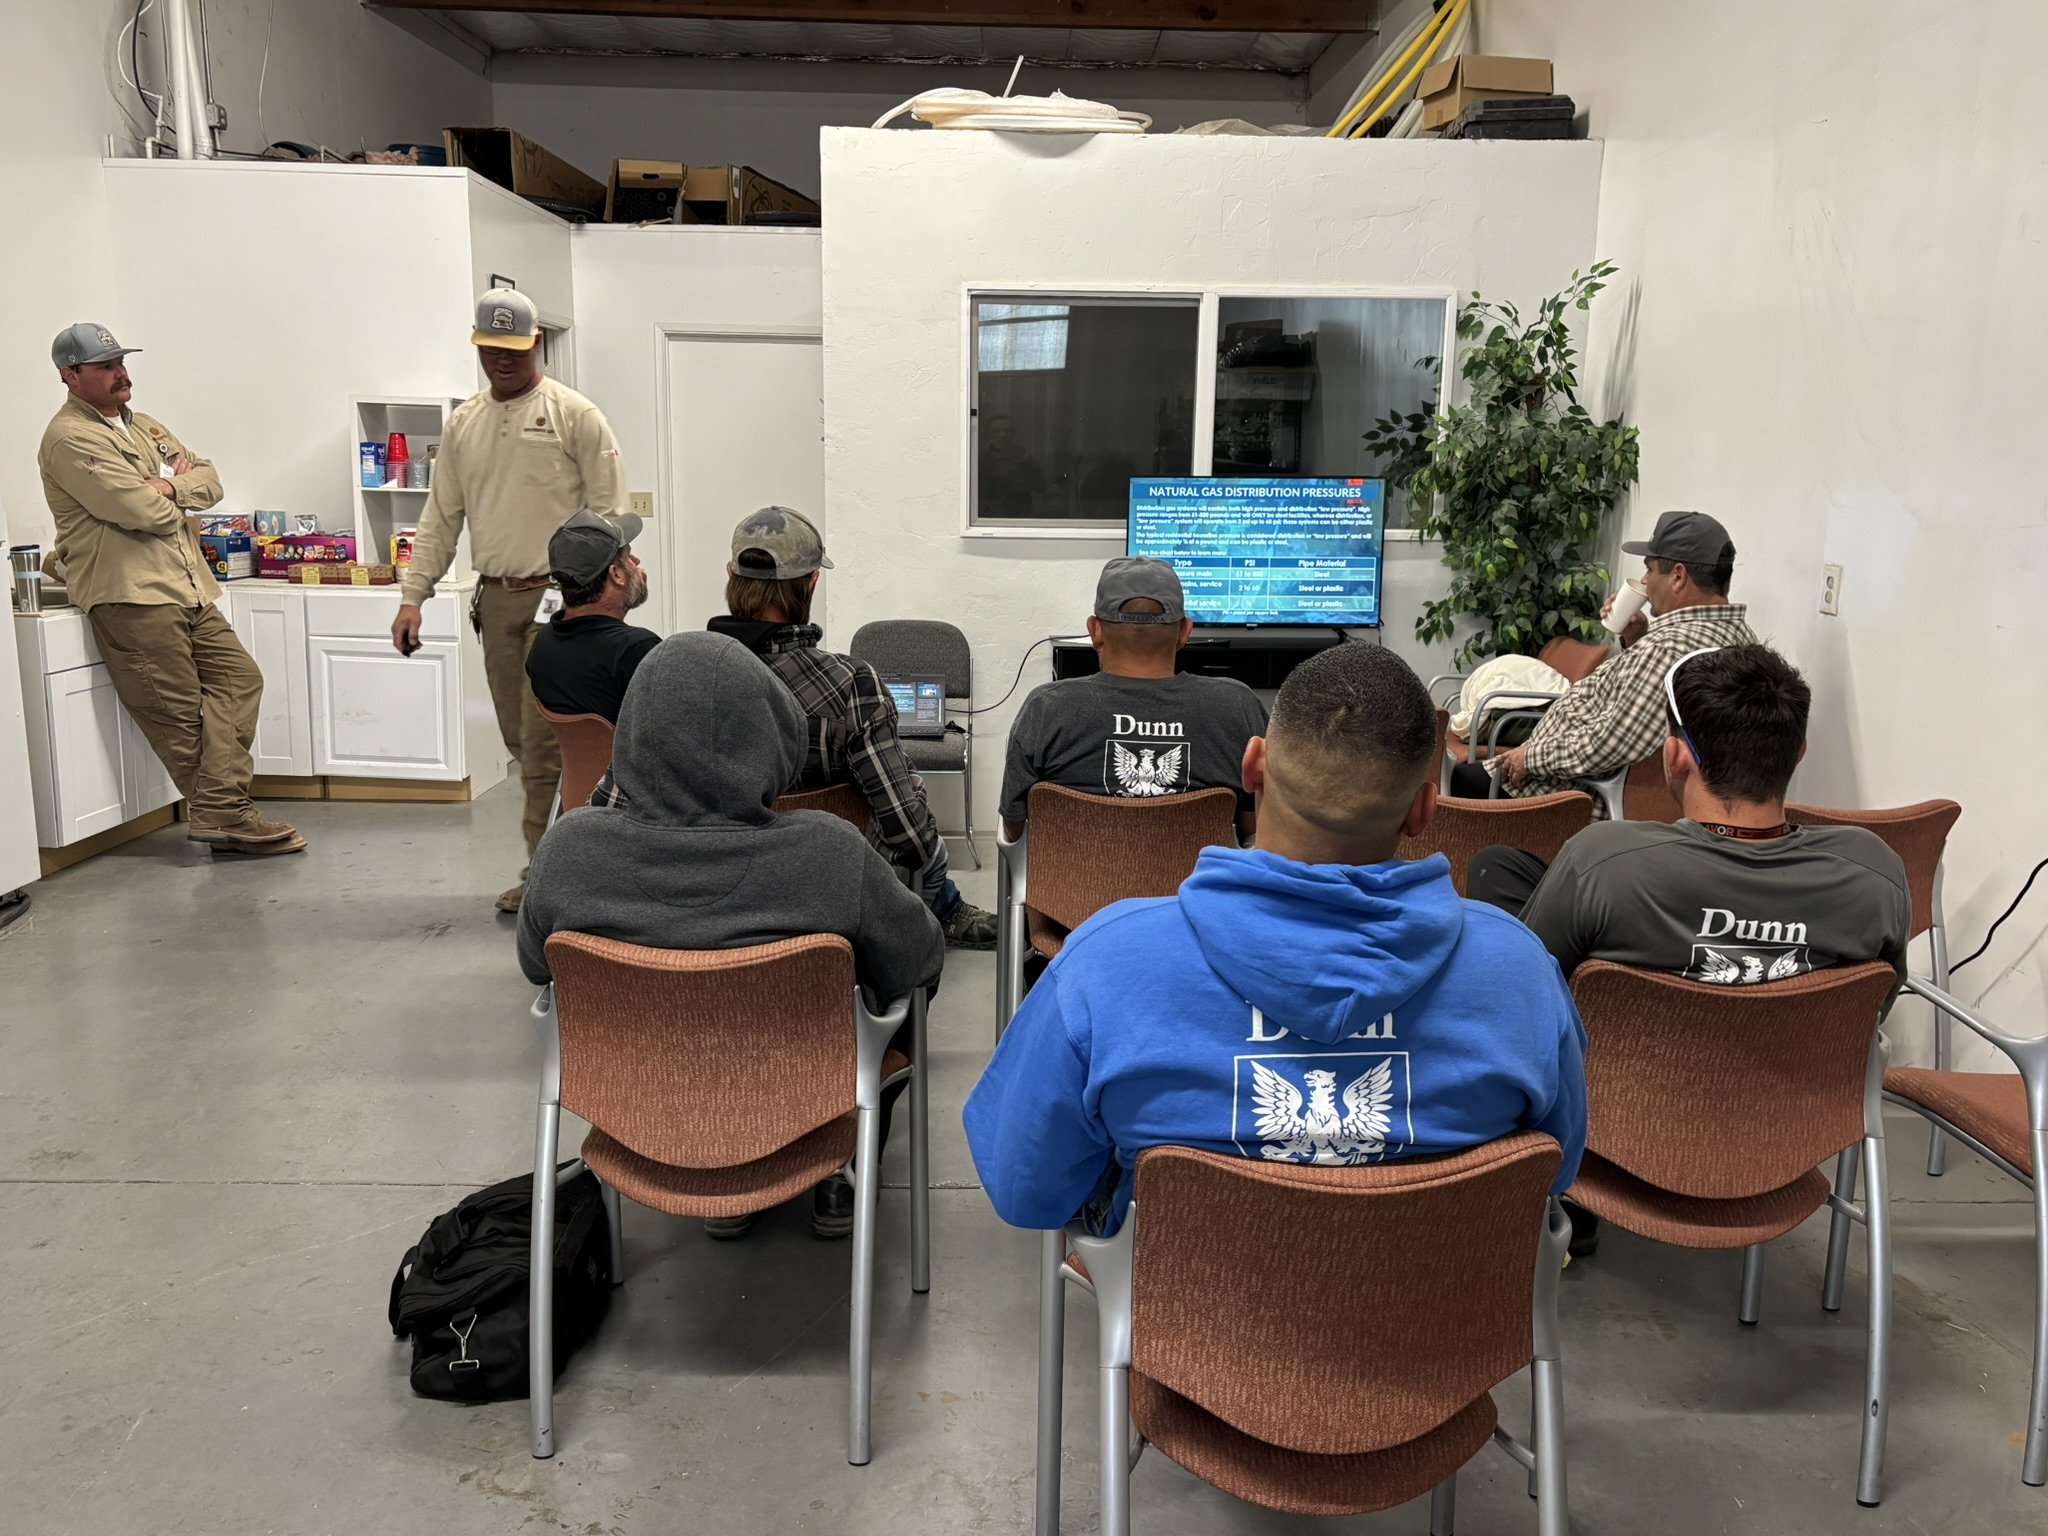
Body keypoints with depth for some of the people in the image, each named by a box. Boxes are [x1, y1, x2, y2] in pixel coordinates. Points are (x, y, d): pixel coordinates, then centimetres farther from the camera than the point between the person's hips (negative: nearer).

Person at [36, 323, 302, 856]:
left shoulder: (145, 427, 21)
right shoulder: (70, 438, -7)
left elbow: (209, 480, 15)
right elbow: (142, 511, -17)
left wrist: (170, 489, -5)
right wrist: (177, 503, 4)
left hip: (188, 589, 8)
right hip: (131, 596, -8)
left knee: (237, 677, -1)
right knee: (179, 711, -4)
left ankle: (221, 813, -6)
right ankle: (224, 813, 0)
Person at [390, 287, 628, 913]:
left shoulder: (575, 415, -4)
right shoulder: (463, 423, 14)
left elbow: (608, 513, -6)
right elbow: (441, 517, 16)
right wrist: (413, 594, 8)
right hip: (495, 598, 6)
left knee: (543, 742, -8)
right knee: (519, 739, 10)